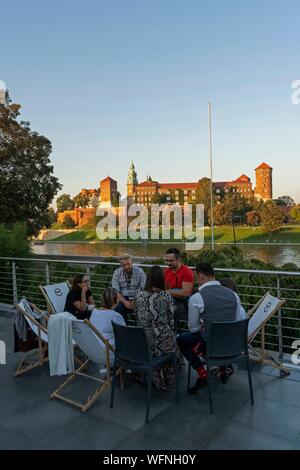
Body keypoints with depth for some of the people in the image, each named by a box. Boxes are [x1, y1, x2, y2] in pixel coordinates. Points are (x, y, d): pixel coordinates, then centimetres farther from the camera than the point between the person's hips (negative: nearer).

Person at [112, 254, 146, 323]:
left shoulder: (139, 271, -5)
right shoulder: (117, 273, 0)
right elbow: (116, 291, -5)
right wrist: (125, 302, -21)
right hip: (123, 299, 1)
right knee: (118, 309, -29)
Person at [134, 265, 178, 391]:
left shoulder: (139, 297, -5)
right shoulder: (167, 296, -14)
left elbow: (138, 320, 5)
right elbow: (171, 321, -6)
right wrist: (173, 336, 11)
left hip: (145, 342, 2)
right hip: (164, 342, -2)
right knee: (171, 346, 31)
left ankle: (158, 382, 47)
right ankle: (168, 384, 42)